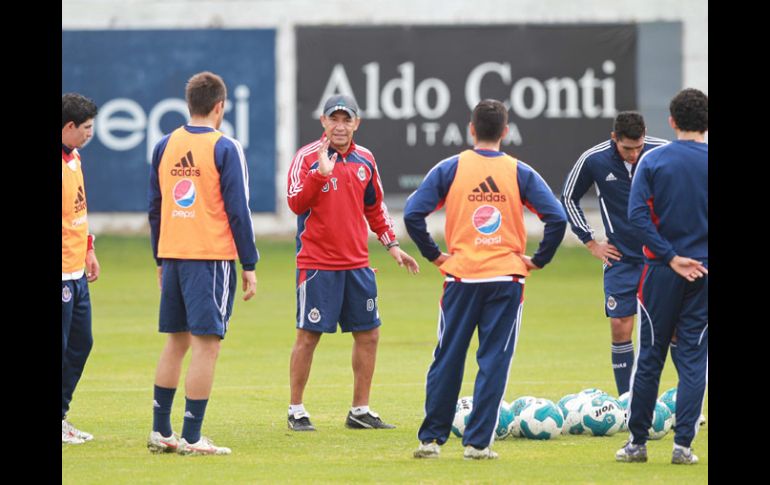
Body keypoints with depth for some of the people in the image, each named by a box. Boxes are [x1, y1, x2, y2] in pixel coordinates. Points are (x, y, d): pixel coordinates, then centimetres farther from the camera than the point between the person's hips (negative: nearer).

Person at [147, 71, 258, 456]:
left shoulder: (164, 146, 9)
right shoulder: (225, 148, -8)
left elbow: (154, 208, 13)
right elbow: (238, 211, -9)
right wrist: (249, 266, -3)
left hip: (172, 255, 6)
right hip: (212, 256, -6)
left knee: (176, 343, 15)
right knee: (206, 345, -4)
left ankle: (160, 431, 16)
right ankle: (192, 438, -7)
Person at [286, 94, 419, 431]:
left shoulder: (364, 160, 10)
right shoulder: (307, 157, -7)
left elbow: (375, 208, 21)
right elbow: (296, 204, -17)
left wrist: (391, 244, 14)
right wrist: (320, 173, -28)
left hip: (357, 264, 6)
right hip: (317, 263, -6)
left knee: (368, 333, 6)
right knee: (308, 335, -3)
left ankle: (360, 411, 15)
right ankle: (296, 412, 6)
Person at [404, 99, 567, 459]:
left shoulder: (450, 169, 1)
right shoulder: (520, 173, 1)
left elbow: (413, 213, -7)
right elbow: (557, 218, -7)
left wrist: (434, 254, 3)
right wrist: (537, 260, 3)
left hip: (461, 278, 0)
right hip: (506, 279, 0)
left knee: (447, 360, 8)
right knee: (493, 362, 3)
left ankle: (431, 439, 11)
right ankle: (477, 442, 0)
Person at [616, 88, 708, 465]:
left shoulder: (652, 161, -3)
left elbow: (637, 214, -11)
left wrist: (671, 257, -10)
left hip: (662, 269, 0)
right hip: (704, 272, 0)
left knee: (649, 358, 8)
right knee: (693, 360, 4)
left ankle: (637, 441, 12)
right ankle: (683, 444, -1)